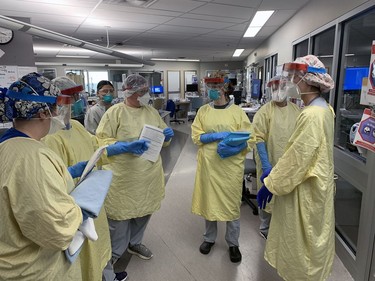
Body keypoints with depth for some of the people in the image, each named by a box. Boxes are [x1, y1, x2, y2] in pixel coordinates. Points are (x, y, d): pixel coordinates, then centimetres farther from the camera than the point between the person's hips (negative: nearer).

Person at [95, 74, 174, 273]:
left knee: (144, 212, 19)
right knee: (121, 215, 6)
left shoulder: (152, 112, 8)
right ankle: (114, 254, 30)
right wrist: (125, 147, -25)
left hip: (149, 174, 6)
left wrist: (167, 135, -6)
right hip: (123, 176, -5)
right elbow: (102, 140, -12)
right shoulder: (115, 112, -9)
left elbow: (163, 139, 17)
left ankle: (134, 243, 44)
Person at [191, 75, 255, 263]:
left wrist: (234, 149, -21)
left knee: (232, 203, 8)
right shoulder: (203, 111, 3)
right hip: (208, 164, 2)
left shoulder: (237, 111, -3)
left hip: (231, 165, -2)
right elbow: (196, 136, -3)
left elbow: (250, 139, -3)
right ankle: (209, 238, 35)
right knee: (209, 200, 14)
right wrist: (218, 136, -17)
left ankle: (233, 244, 28)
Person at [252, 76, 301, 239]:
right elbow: (259, 138, -14)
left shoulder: (296, 110, 4)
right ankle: (265, 228, 31)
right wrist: (265, 164, -19)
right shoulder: (265, 111, -10)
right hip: (271, 163, -4)